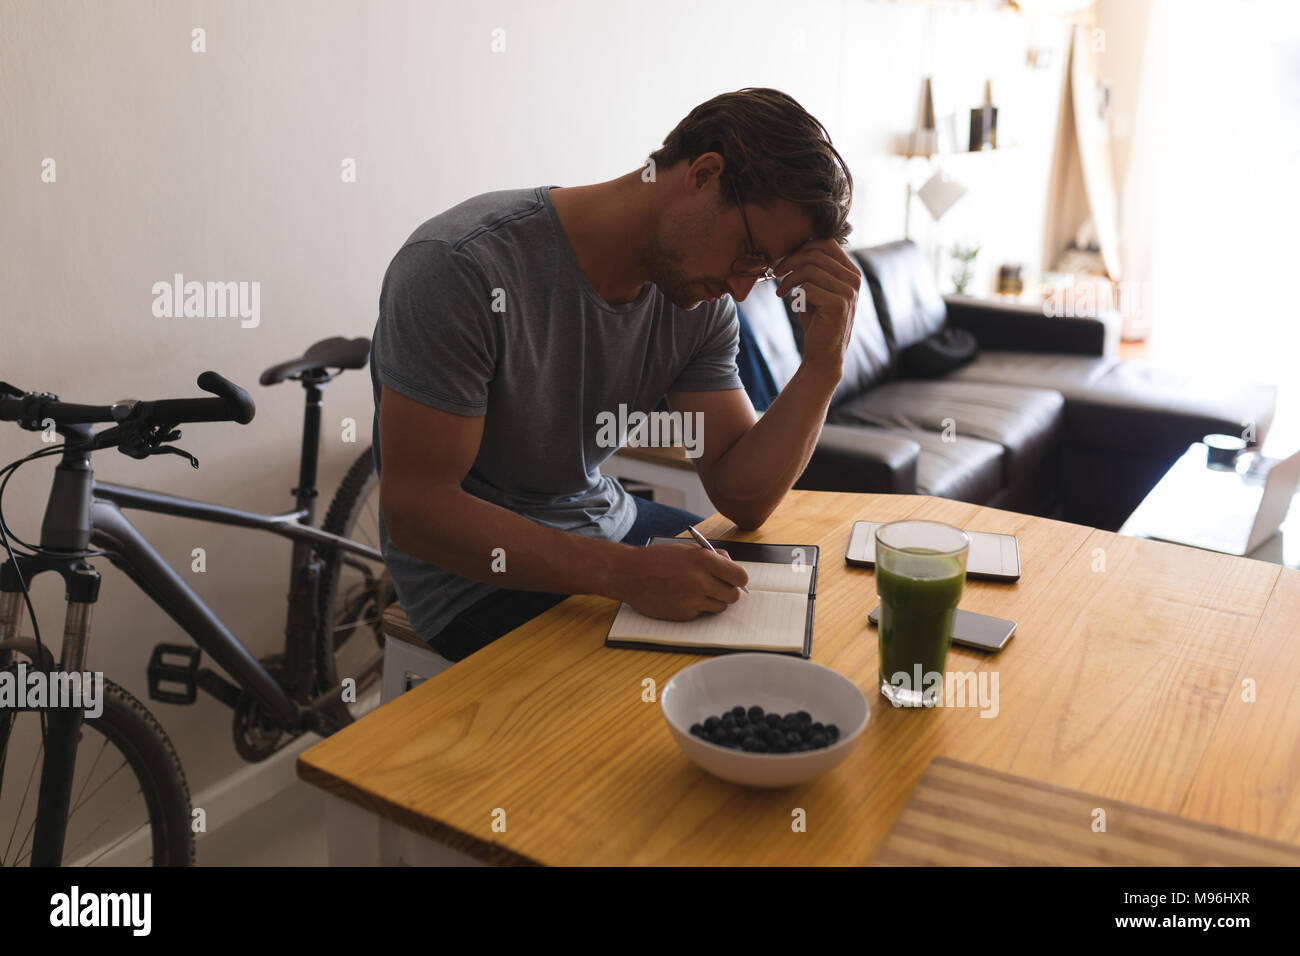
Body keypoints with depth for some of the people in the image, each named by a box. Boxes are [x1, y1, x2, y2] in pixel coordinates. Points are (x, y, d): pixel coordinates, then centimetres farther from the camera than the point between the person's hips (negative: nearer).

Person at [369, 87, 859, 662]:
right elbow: (415, 511, -26)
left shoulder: (701, 295, -5)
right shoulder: (460, 269, -26)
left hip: (608, 528, 7)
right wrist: (627, 575, -33)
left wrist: (824, 363, -21)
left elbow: (744, 499, -6)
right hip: (478, 574, -7)